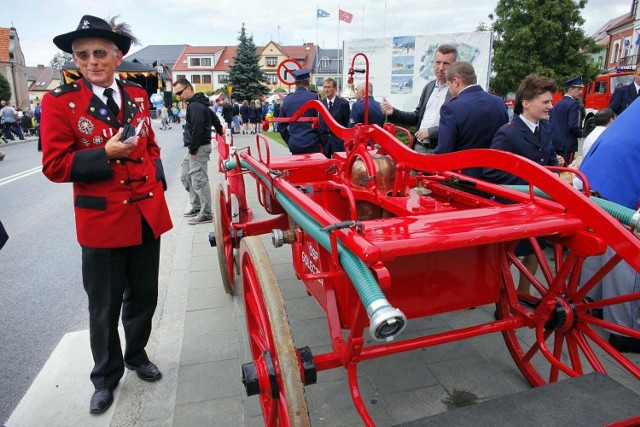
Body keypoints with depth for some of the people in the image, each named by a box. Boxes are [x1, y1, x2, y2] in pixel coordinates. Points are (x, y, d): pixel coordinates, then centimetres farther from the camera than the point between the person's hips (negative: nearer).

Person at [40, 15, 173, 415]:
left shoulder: (138, 95, 6)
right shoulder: (59, 101, -8)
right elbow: (55, 165, -10)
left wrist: (157, 175, 2)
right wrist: (105, 153, -23)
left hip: (147, 213, 4)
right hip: (102, 220, -4)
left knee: (143, 297, 19)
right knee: (104, 309, 12)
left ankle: (137, 354, 44)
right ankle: (106, 377, 35)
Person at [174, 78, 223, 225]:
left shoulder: (195, 106, -17)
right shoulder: (199, 103, 15)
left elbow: (197, 129, -23)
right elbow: (214, 117, 28)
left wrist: (193, 149, -17)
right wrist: (220, 131, 42)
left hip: (199, 148, -11)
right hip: (194, 148, 11)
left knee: (199, 181, -8)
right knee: (186, 177, 17)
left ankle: (206, 214, -2)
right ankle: (196, 206, 27)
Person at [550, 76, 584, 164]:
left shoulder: (557, 104, 13)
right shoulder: (573, 104, -11)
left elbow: (550, 123, 14)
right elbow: (573, 126, -18)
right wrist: (581, 133, 0)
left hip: (554, 143, 8)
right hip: (567, 144, -8)